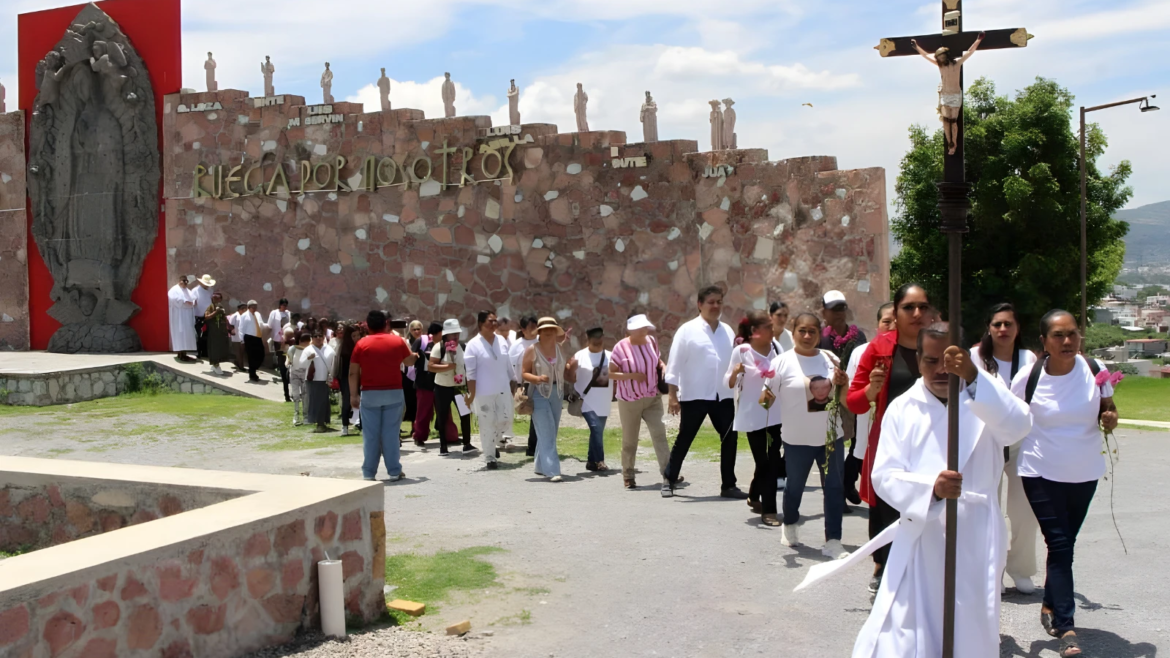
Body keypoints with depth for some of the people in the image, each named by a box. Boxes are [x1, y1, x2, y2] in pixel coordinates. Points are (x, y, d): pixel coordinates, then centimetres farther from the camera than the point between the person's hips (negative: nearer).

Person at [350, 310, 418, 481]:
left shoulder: (362, 344, -2)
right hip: (394, 393, 0)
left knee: (370, 435, 4)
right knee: (391, 433, 3)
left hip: (369, 394, 0)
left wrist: (353, 395, 3)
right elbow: (410, 361, 17)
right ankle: (394, 471, 5)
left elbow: (353, 373, -3)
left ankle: (369, 473, 6)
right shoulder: (397, 341, 1)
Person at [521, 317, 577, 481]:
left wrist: (572, 367, -6)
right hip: (539, 393, -6)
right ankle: (551, 470, -15)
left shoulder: (560, 349, 6)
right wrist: (537, 378, -24)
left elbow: (566, 373, 15)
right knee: (546, 432, -12)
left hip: (557, 393, 6)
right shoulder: (532, 350, -8)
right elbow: (524, 373, -8)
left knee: (551, 432, 12)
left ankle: (541, 466, 25)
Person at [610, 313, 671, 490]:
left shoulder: (651, 342, 3)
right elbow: (611, 373, -11)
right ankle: (628, 476, 19)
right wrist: (632, 375, -22)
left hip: (653, 398, 4)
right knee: (629, 440, 6)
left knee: (659, 433, -9)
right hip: (630, 400, -3)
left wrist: (663, 367, -3)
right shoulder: (621, 347, -12)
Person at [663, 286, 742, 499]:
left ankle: (728, 485, 15)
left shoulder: (727, 331, 9)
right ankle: (669, 480, 23)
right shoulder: (688, 330, -6)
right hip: (694, 396, -4)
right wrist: (673, 395, -12)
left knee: (730, 438, 3)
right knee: (684, 440, 6)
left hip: (723, 396, 4)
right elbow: (675, 363, -8)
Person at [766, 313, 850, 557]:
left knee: (834, 487, 3)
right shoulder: (782, 362, -9)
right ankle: (790, 526, 40)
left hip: (831, 435, 3)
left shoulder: (830, 358, 2)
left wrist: (843, 383, -10)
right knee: (795, 486, 13)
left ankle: (832, 541, 10)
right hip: (797, 438, -3)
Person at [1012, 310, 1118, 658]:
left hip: (1085, 473, 3)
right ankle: (1066, 629, -8)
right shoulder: (1027, 379, -13)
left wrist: (1110, 420, -16)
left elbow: (1108, 409, 6)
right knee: (1059, 546, -8)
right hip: (1042, 473, -3)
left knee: (1065, 543, 16)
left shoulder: (1095, 370, -7)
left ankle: (1050, 606, 34)